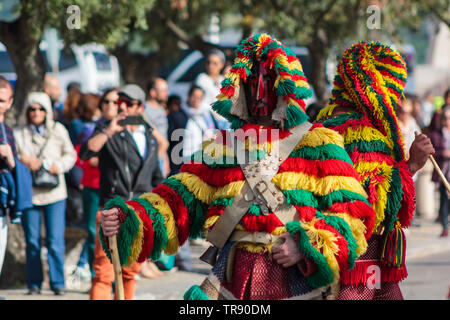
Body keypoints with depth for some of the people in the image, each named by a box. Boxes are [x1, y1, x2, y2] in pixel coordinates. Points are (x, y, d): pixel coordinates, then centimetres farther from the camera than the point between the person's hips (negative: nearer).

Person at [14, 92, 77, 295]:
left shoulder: (59, 131, 6)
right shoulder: (18, 134, 5)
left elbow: (70, 155, 13)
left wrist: (59, 166, -6)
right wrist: (24, 162, -12)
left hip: (54, 193, 0)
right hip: (29, 192, 0)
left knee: (56, 241, -4)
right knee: (32, 241, 3)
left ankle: (57, 282, 4)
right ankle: (34, 283, 12)